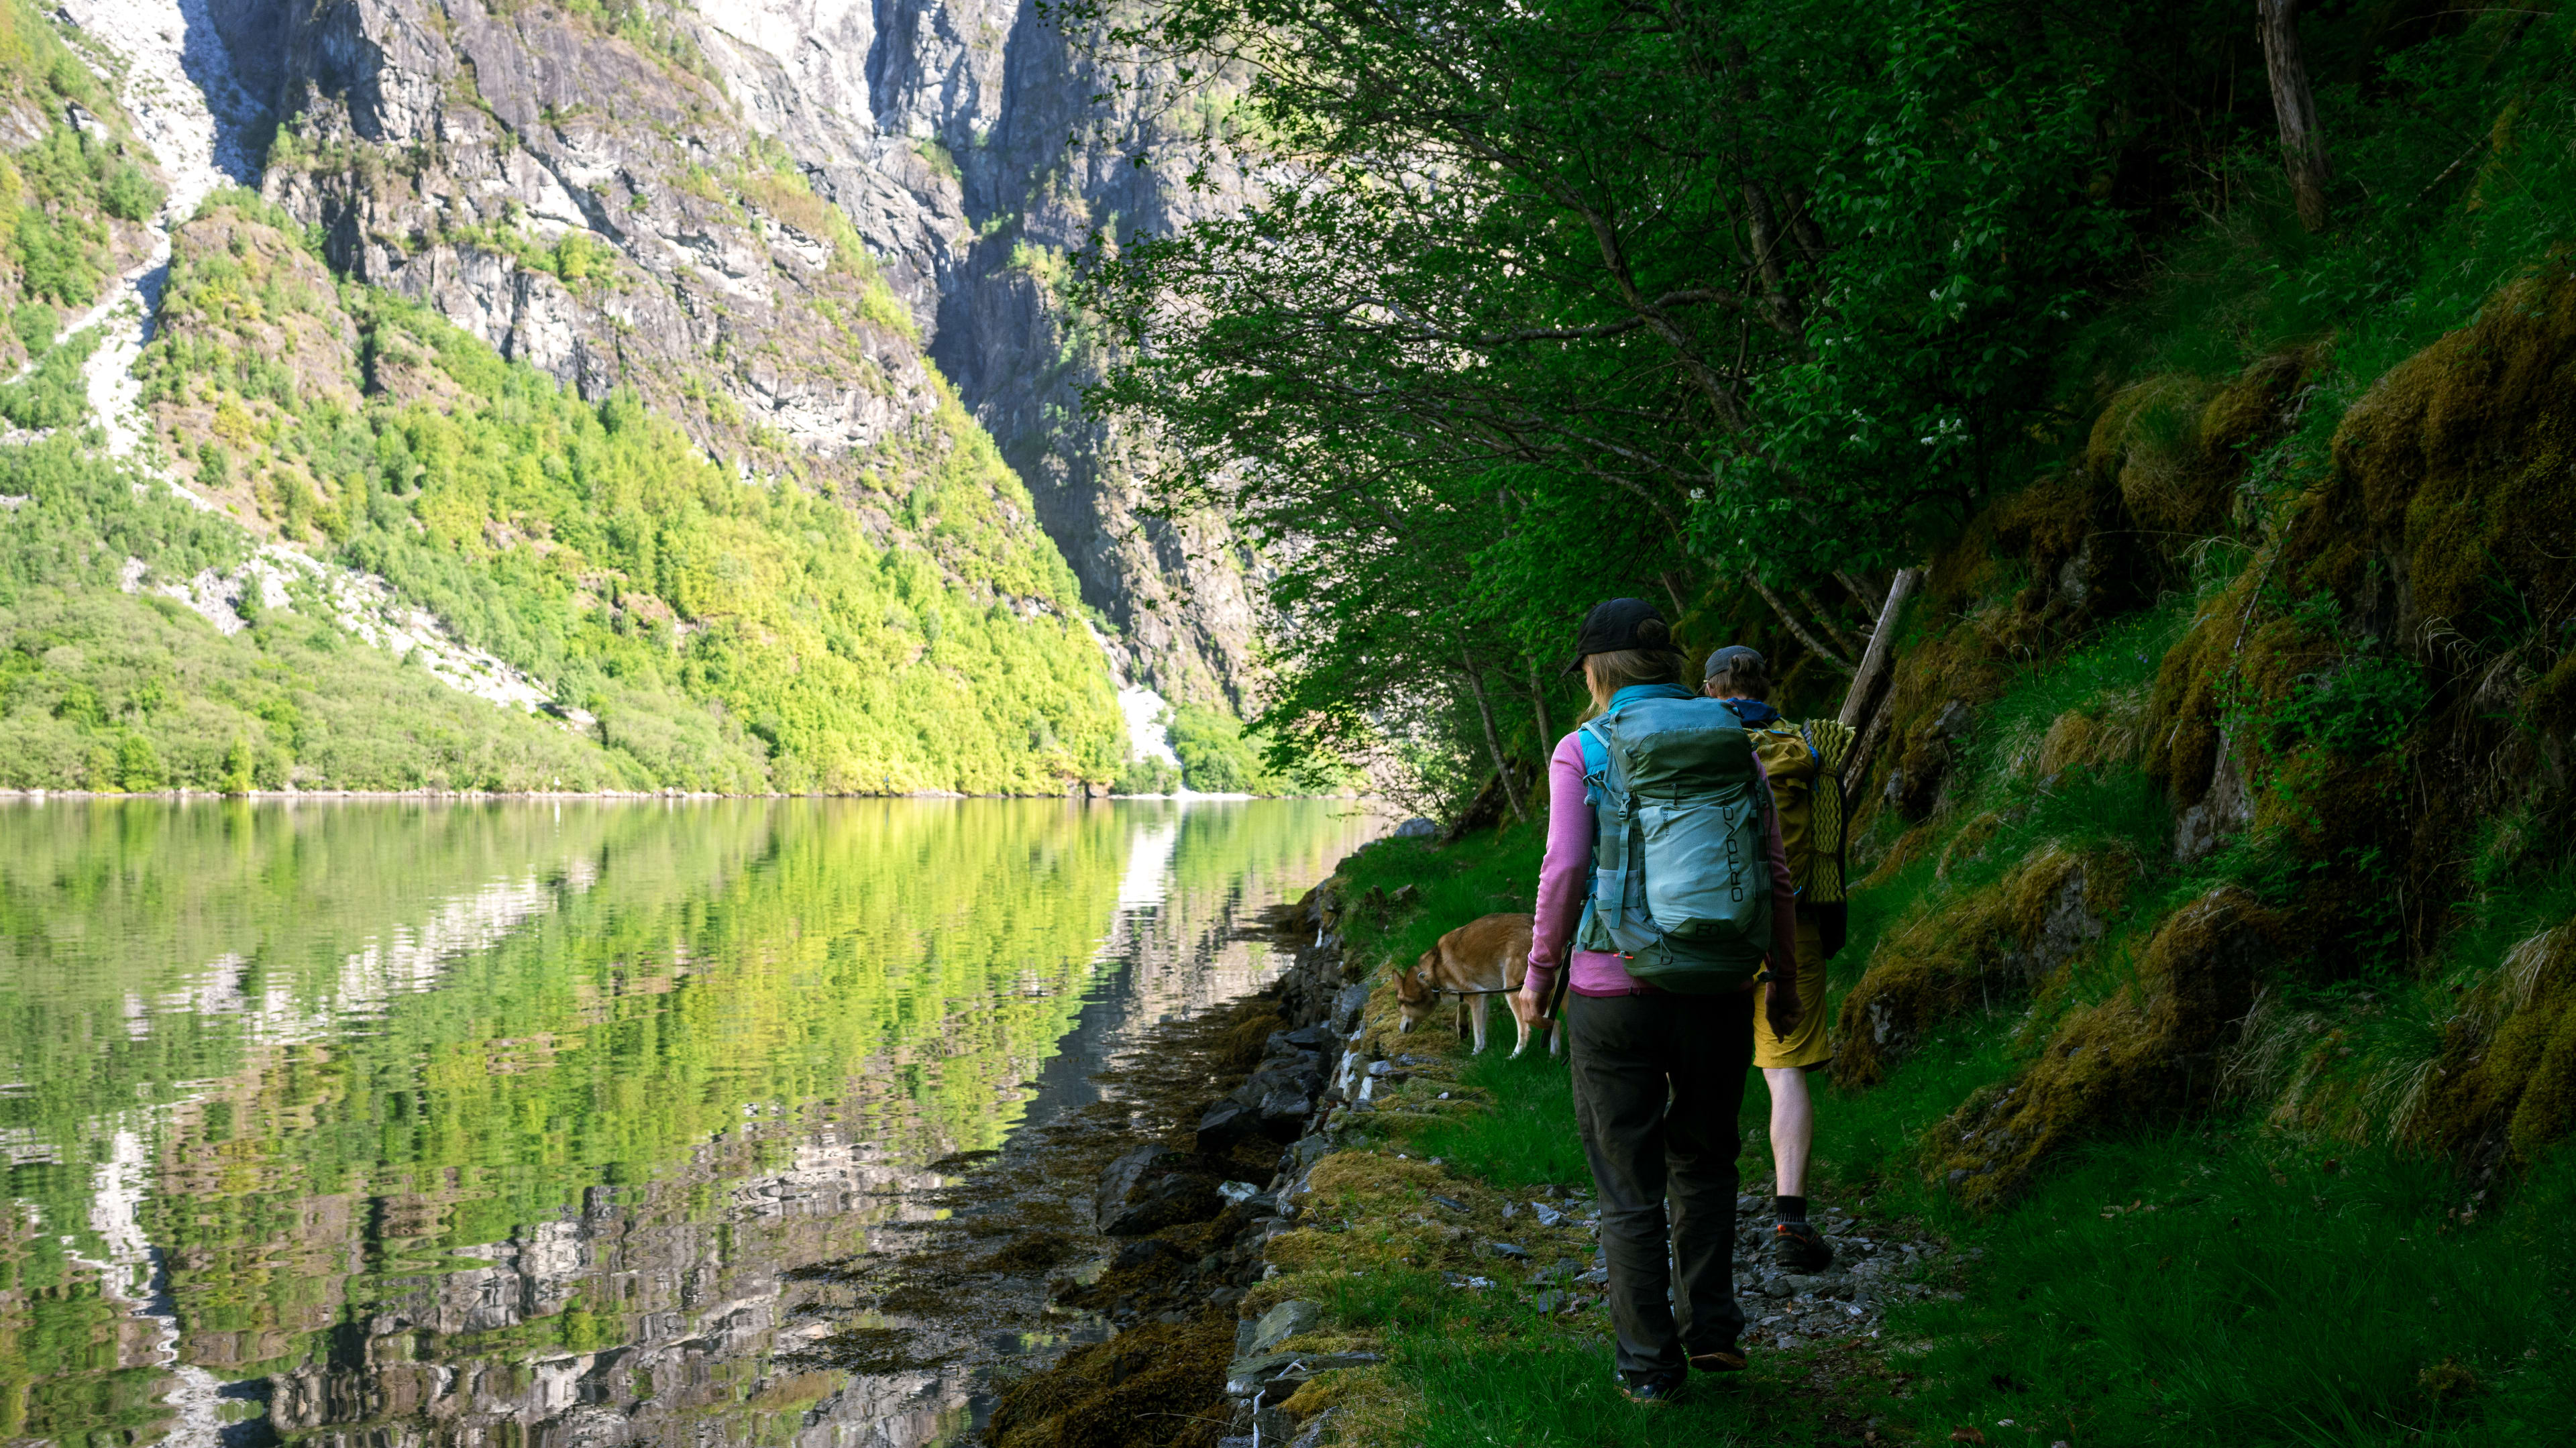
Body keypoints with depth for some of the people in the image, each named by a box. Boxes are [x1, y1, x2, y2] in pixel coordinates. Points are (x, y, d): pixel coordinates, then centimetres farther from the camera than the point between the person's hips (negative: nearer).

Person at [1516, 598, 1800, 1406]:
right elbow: (1774, 875, 2)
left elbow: (1564, 873, -13)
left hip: (1614, 997, -3)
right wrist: (1783, 980, 13)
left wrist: (1539, 971, 1)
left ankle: (1651, 1365, 14)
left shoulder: (1582, 751, -5)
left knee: (1630, 1189, 11)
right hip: (1716, 996, 3)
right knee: (1704, 1162, 25)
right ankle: (1711, 1326, 17)